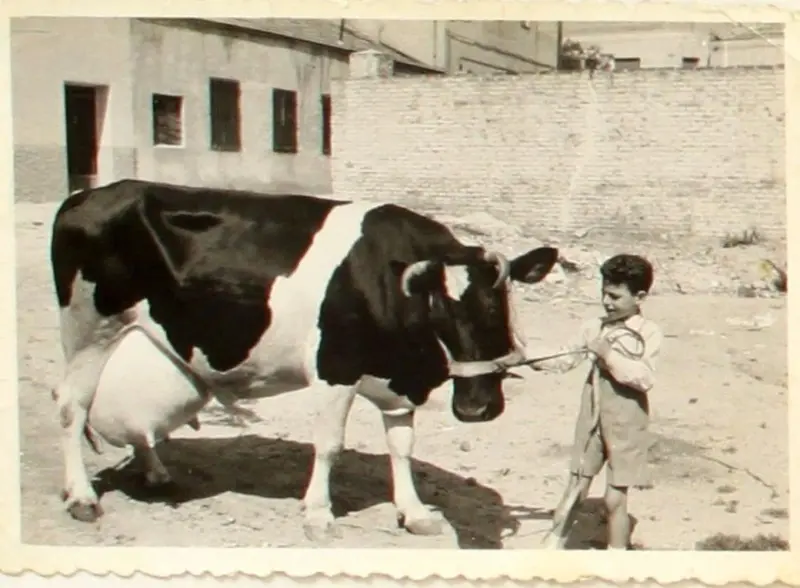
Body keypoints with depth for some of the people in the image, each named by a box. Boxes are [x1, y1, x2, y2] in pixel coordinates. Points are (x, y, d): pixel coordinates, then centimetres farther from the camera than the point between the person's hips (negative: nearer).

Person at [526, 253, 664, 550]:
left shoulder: (648, 333, -10)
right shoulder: (593, 327, 3)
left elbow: (645, 377, -22)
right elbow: (566, 358, 5)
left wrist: (609, 354, -24)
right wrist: (530, 357, -8)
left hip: (625, 425, -4)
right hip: (591, 419, 4)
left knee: (615, 499, 3)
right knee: (575, 490, 13)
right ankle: (553, 547, 26)